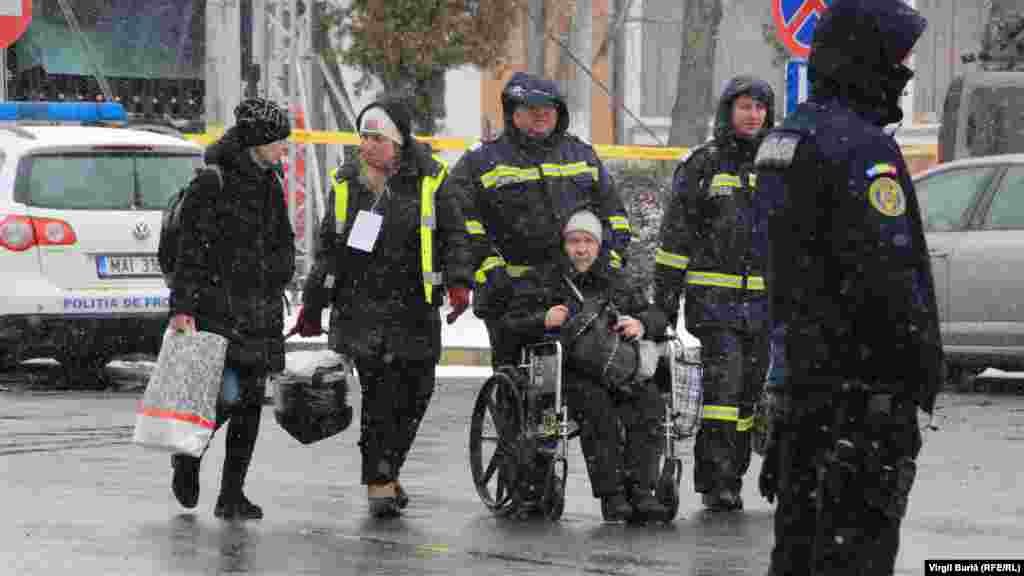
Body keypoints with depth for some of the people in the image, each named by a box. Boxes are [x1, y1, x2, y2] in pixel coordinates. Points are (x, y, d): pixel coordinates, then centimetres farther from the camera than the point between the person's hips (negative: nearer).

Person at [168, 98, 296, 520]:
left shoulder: (270, 185, 14)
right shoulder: (213, 182, -9)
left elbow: (284, 245, 24)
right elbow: (191, 247, -12)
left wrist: (274, 288, 15)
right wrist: (182, 307, -17)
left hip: (261, 311, 7)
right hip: (218, 305, -7)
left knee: (251, 400, 3)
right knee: (228, 394, -14)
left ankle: (232, 494, 7)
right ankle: (187, 455, 14)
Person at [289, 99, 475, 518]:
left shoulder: (428, 181, 2)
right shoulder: (347, 184, 9)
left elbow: (454, 235, 3)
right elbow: (329, 246, 16)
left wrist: (458, 281, -14)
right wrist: (312, 304, 16)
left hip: (415, 309, 0)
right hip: (361, 306, 0)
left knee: (415, 392, 2)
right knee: (379, 394, -10)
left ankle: (387, 471, 21)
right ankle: (379, 483, -6)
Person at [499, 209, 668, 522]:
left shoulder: (616, 280, 25)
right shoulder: (542, 279, 17)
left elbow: (656, 315, 20)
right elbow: (509, 322, 9)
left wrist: (641, 324, -4)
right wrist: (543, 320, -10)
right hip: (566, 372, -3)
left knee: (648, 397, -29)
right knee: (594, 402, -37)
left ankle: (640, 489, -33)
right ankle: (611, 495, -38)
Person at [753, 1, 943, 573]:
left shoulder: (783, 140, 14)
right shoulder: (862, 147, -17)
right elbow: (887, 271, -21)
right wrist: (925, 364, -13)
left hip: (798, 365, 10)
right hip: (866, 374, -10)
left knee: (802, 521, 14)